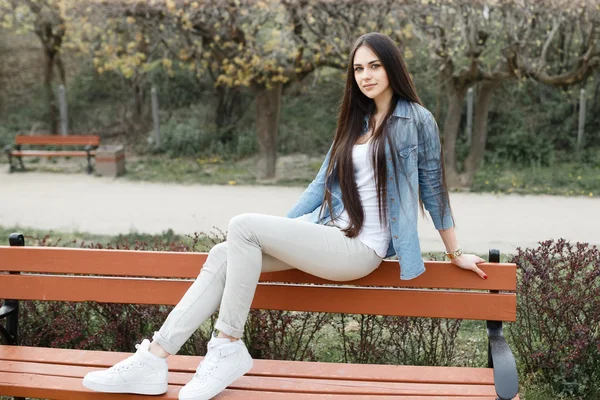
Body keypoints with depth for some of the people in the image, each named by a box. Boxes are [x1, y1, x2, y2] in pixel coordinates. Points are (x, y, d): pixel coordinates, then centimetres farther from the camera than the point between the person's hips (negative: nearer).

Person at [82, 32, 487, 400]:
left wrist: (456, 253, 8)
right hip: (327, 233, 7)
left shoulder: (417, 120, -3)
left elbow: (434, 187, 2)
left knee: (244, 226, -24)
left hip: (360, 248, -7)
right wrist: (281, 235, 14)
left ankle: (228, 347, -17)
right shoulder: (356, 122, 18)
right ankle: (154, 360, -14)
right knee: (223, 255, -11)